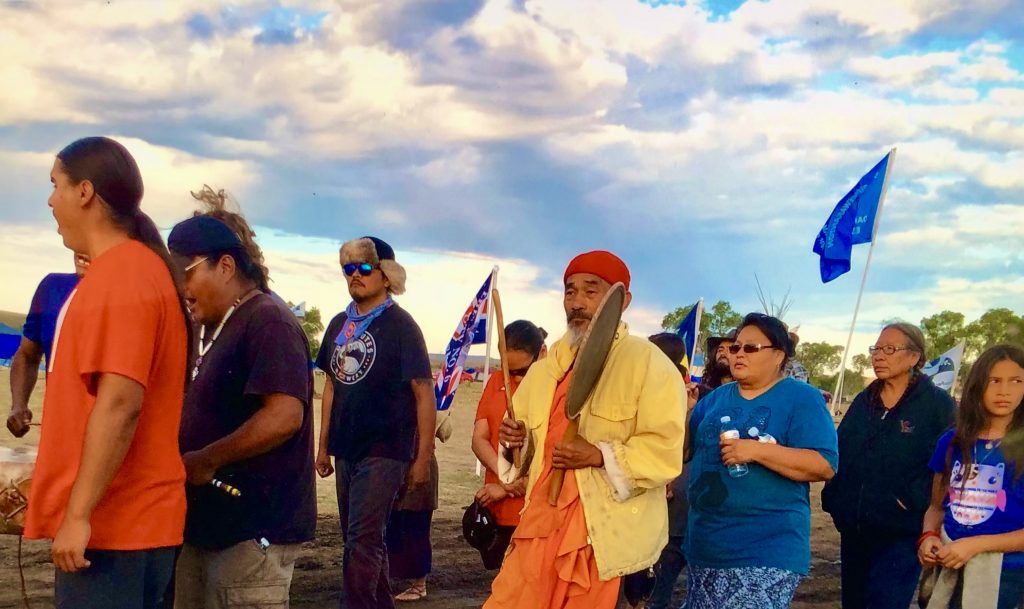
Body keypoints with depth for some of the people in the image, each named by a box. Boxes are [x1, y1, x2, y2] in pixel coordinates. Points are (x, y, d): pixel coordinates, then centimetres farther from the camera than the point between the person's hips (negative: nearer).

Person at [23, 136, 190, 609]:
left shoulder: (121, 276, -17)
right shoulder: (134, 269, 14)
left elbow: (120, 403, -24)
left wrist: (78, 514, -23)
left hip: (110, 524, -10)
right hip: (123, 519, 10)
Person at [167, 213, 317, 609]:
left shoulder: (267, 322, -14)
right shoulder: (213, 330, 16)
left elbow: (284, 417, -25)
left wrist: (206, 461, -18)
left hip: (253, 527, -10)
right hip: (208, 522, 10)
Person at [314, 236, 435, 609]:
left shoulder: (400, 326, -8)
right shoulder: (339, 324, 10)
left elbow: (424, 393, -10)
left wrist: (423, 458, -13)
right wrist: (324, 446, 13)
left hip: (383, 452, -7)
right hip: (346, 451, 7)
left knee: (362, 541, -11)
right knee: (361, 540, 15)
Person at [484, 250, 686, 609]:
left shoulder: (649, 363, -7)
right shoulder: (546, 368, 15)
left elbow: (665, 453, -15)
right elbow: (528, 434, 26)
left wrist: (600, 456, -23)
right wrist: (515, 438, 3)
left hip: (603, 534, -6)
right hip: (542, 523, 6)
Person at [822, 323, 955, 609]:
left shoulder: (937, 404, -6)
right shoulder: (863, 401, 12)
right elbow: (839, 454, 15)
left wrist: (913, 502, -17)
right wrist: (833, 497, 4)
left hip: (900, 534, -6)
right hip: (853, 529, 6)